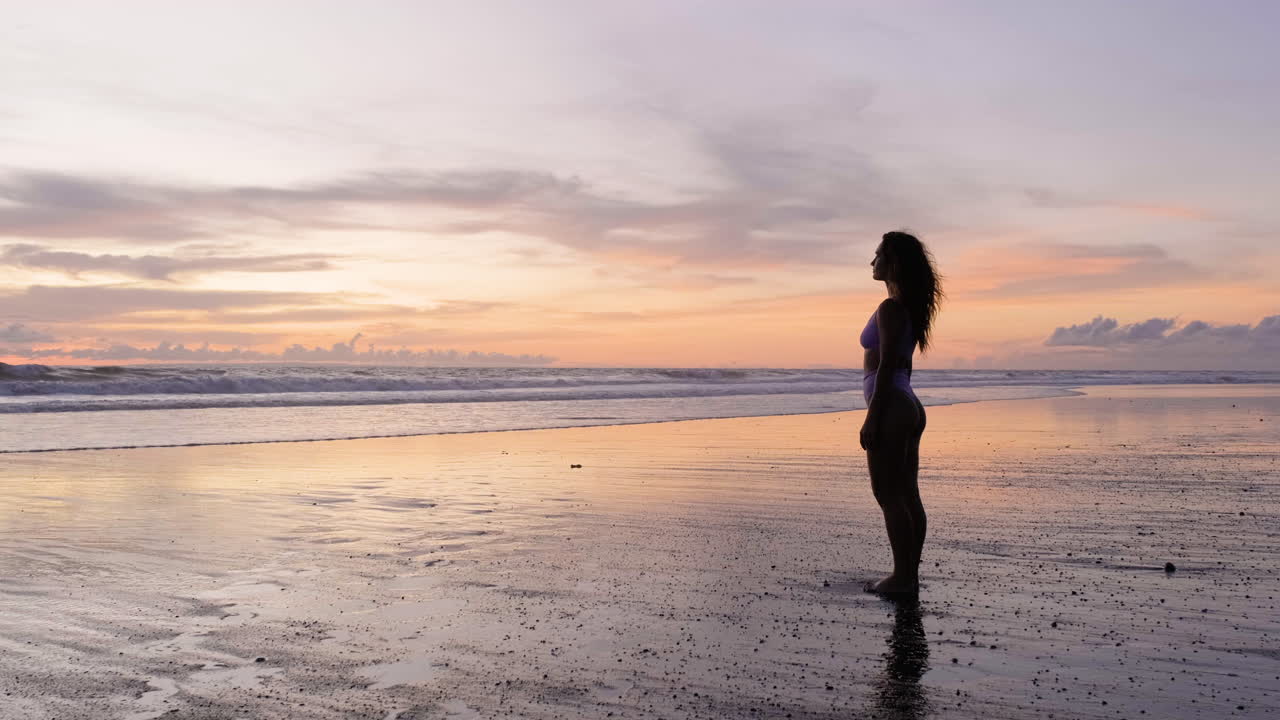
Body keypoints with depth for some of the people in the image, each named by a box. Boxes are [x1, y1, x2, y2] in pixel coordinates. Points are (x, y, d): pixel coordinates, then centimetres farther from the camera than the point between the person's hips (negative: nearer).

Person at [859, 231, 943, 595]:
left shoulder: (890, 308, -14)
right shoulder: (910, 308, 15)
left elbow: (886, 366, -19)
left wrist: (872, 418, -18)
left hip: (890, 407, -10)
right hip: (909, 406, 10)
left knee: (889, 496, -4)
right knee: (908, 496, 11)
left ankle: (902, 577, 0)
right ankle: (910, 575, 16)